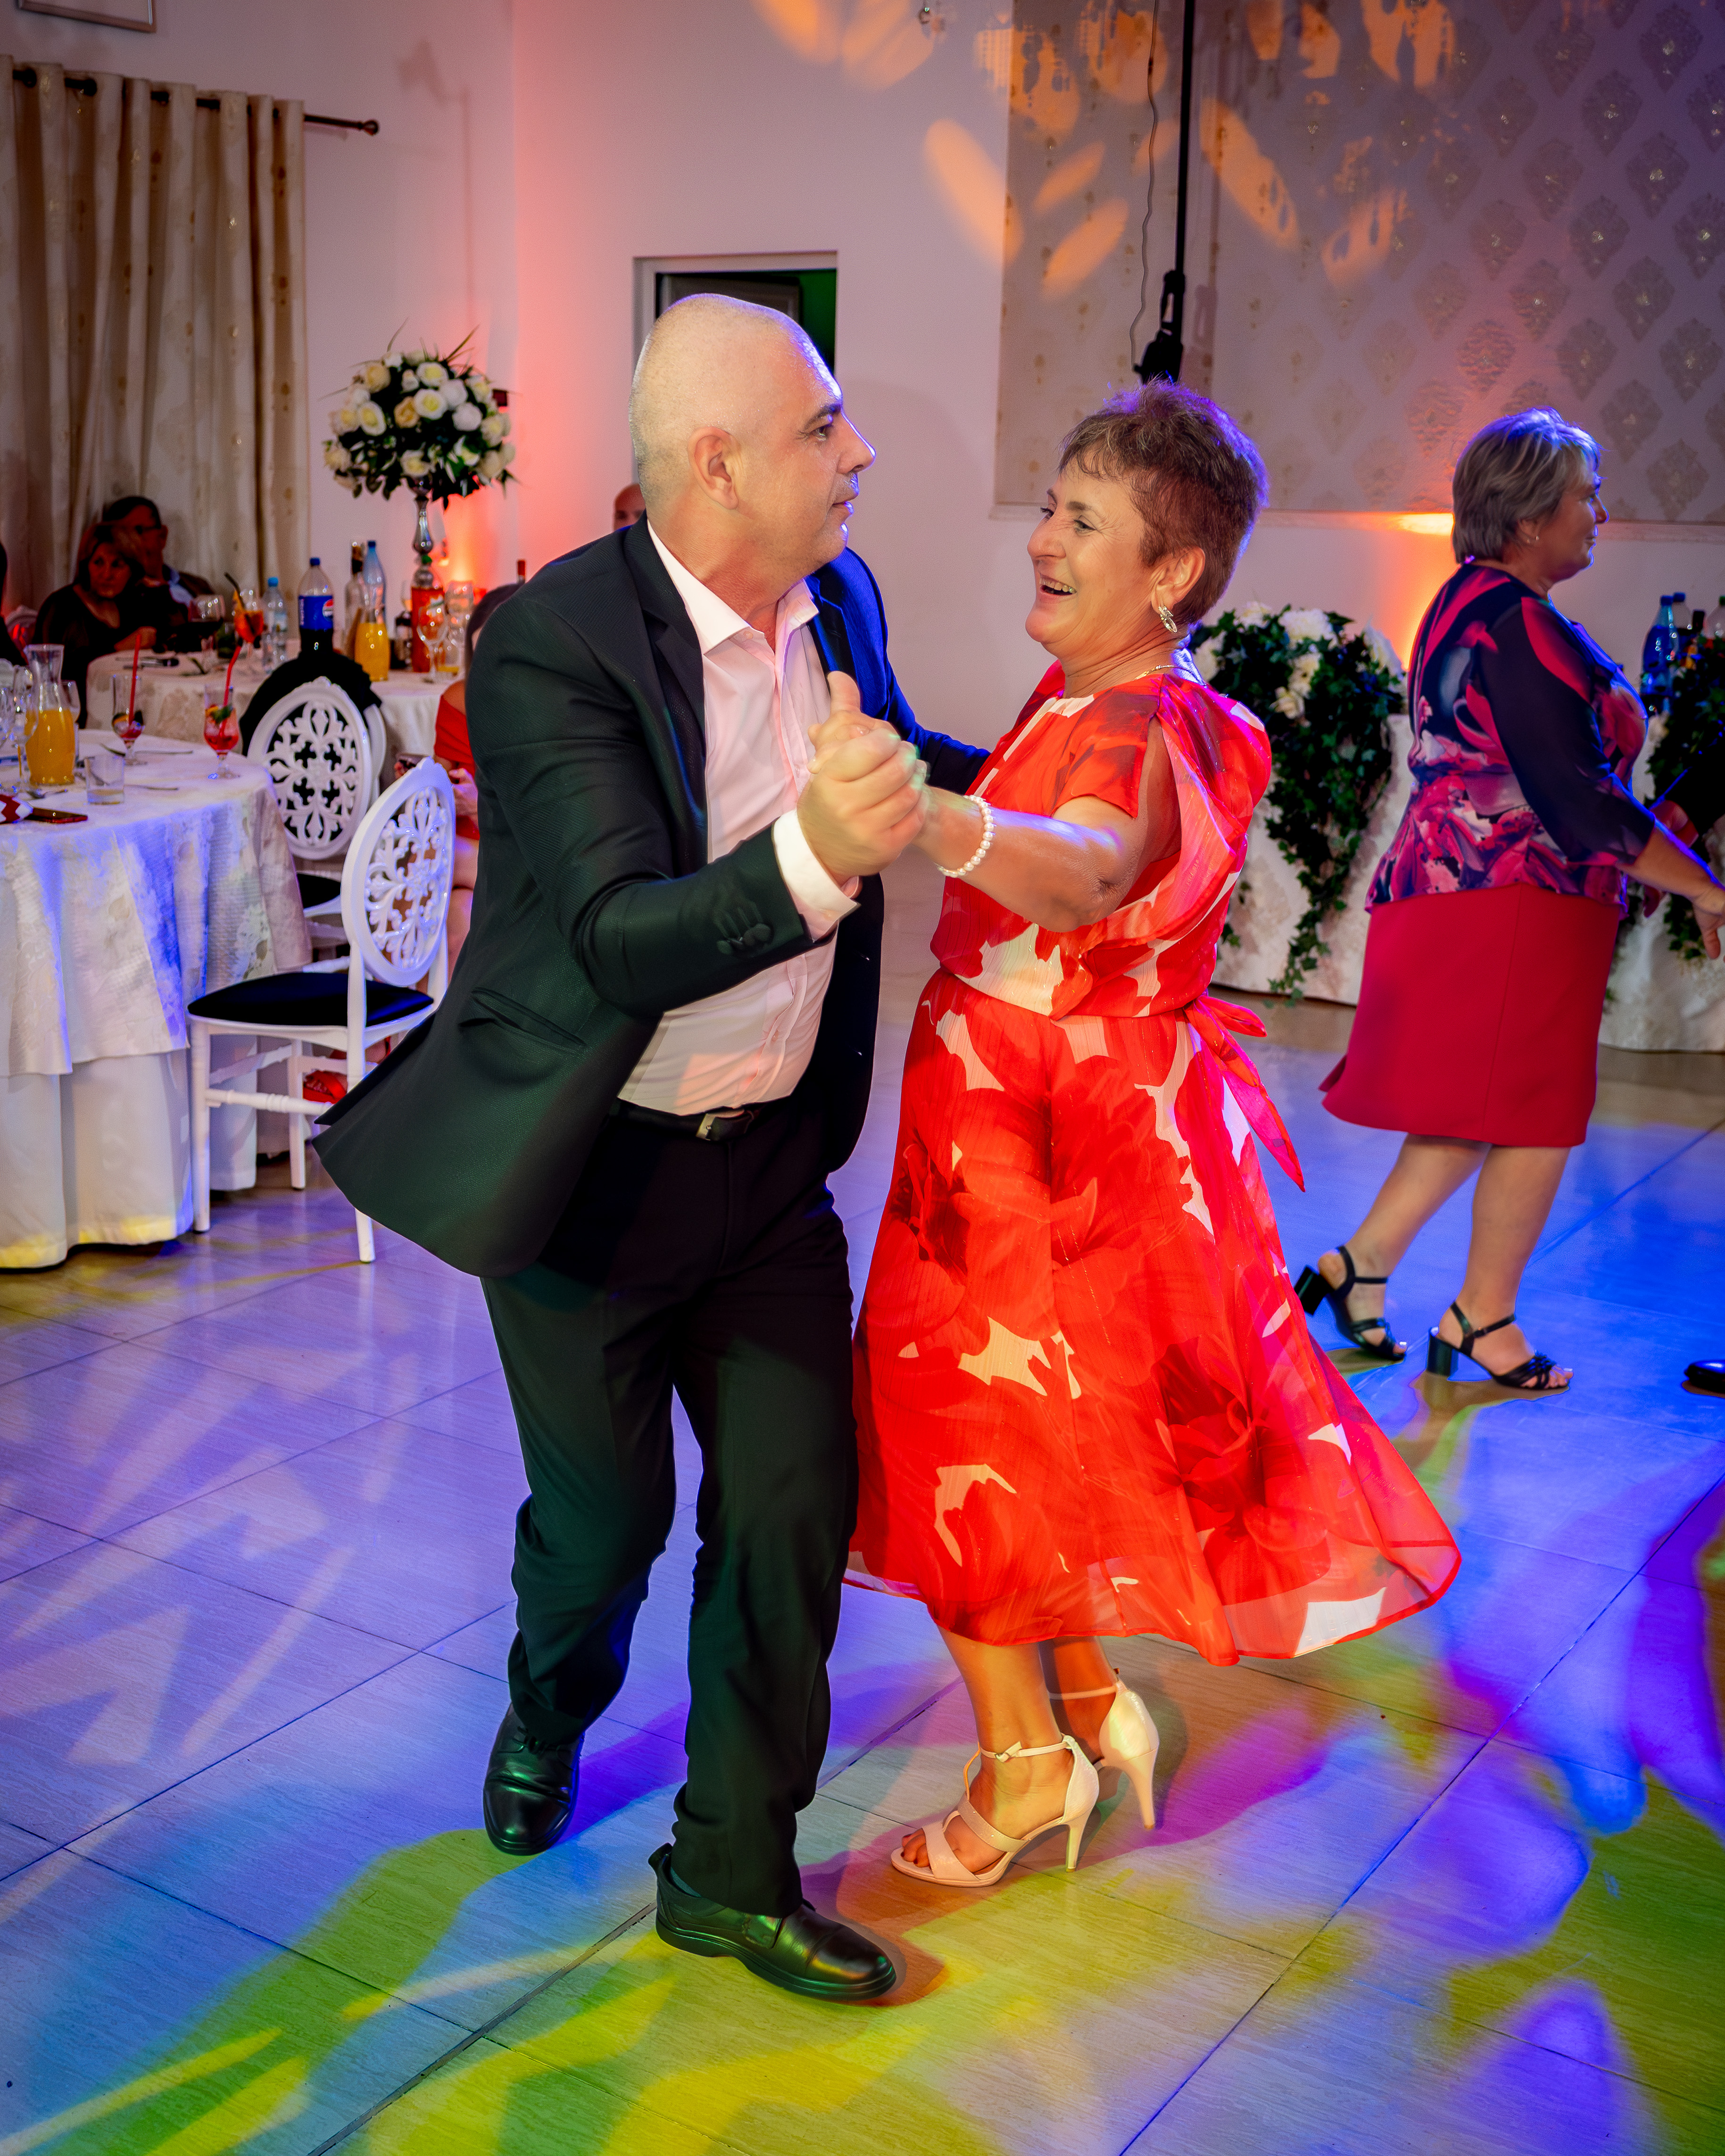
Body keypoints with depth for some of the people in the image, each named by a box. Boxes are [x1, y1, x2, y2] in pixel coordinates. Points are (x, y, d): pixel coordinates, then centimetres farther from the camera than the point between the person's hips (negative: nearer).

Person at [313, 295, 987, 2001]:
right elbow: (621, 938, -29)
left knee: (795, 1505, 6)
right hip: (595, 1167, -5)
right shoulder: (551, 644, -22)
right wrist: (811, 857, -44)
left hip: (772, 1157, 5)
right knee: (604, 1516, 12)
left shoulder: (839, 601, 0)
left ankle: (732, 1870, 24)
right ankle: (547, 1718, 48)